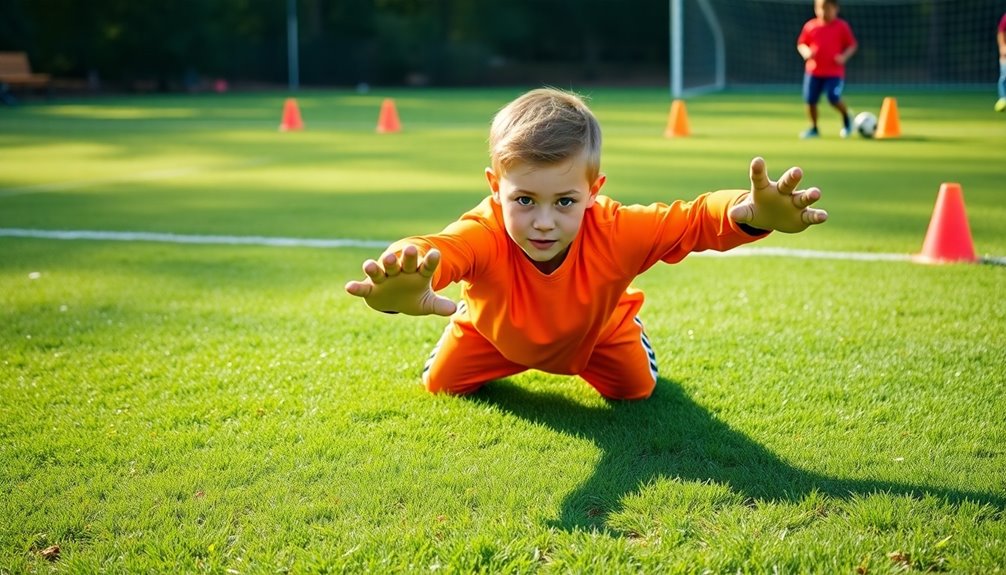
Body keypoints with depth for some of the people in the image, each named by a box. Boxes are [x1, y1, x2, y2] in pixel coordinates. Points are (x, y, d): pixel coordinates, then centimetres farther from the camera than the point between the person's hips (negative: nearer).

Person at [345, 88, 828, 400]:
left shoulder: (615, 231, -46)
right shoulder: (485, 233, -51)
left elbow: (695, 219, -50)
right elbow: (440, 248, -72)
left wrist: (752, 213, -76)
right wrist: (407, 287, -100)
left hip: (596, 330, 1)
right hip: (495, 331, 0)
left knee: (636, 388, 3)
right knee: (440, 383, 5)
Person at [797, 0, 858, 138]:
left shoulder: (842, 26, -1)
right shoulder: (810, 26, 4)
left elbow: (852, 45, 4)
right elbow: (801, 44, 12)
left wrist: (844, 56, -14)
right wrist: (806, 52, -10)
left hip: (834, 72, -3)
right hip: (813, 71, 3)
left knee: (834, 99, -14)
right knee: (810, 100, 1)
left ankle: (846, 118, 17)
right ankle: (813, 128, 21)